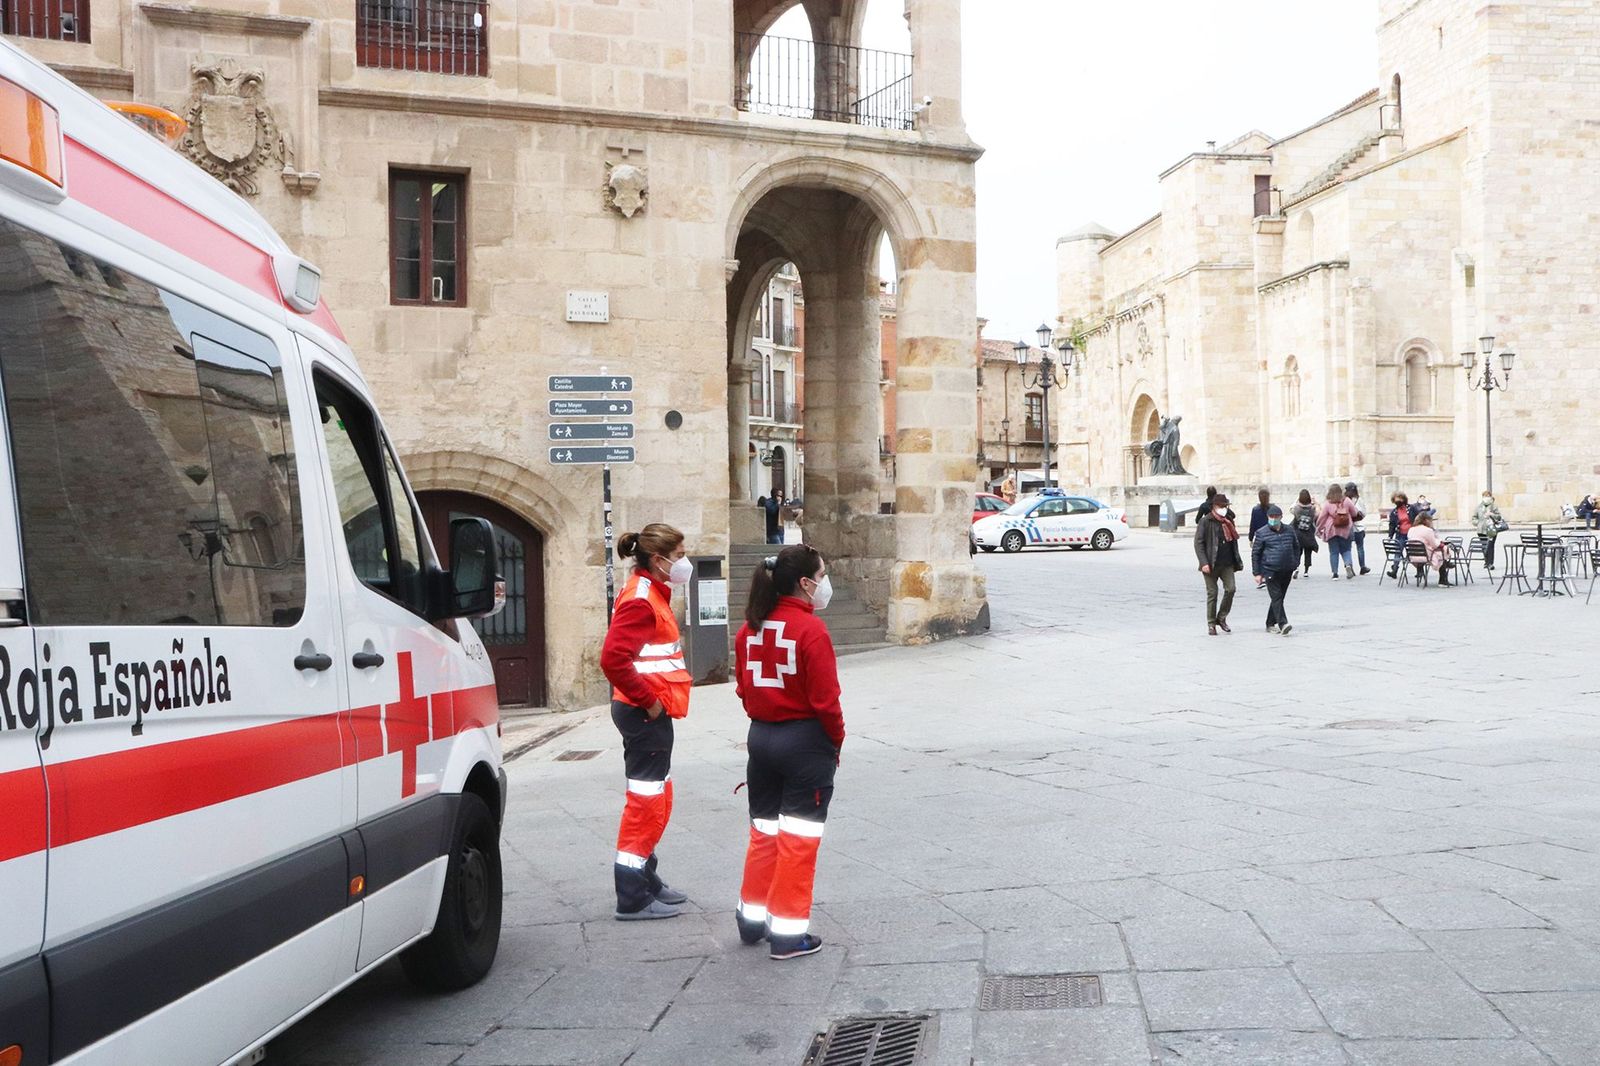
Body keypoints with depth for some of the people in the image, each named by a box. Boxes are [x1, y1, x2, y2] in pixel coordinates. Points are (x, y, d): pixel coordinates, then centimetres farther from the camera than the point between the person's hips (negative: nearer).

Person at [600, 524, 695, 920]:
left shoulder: (653, 593, 15)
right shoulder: (640, 598, -17)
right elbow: (613, 658, -27)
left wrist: (655, 699, 12)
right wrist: (647, 700, -20)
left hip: (652, 712, 10)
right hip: (645, 713, -10)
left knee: (656, 798, 18)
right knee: (647, 800, -5)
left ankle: (646, 880, 30)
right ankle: (632, 899, 1)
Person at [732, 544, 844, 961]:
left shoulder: (751, 626, 3)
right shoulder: (811, 629, -18)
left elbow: (743, 687, 9)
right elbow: (825, 700, -17)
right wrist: (836, 742, -2)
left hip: (760, 737, 7)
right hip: (806, 742, -7)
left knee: (764, 831, 19)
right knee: (798, 838, 3)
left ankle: (753, 918, 29)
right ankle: (789, 933, 8)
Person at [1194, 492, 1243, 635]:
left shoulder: (1229, 521, 13)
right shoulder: (1205, 521, -5)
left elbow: (1234, 541, 22)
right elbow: (1198, 542, -9)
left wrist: (1237, 561, 18)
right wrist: (1204, 563, -17)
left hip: (1227, 564, 4)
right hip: (1211, 564, -4)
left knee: (1230, 589, -8)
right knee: (1212, 593, 0)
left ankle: (1221, 618, 10)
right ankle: (1211, 624, 11)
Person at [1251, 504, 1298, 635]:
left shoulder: (1289, 531, 8)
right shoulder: (1262, 533, -3)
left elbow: (1296, 547, 21)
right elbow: (1255, 553, -1)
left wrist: (1295, 565, 13)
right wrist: (1257, 573, -5)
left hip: (1286, 571, 5)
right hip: (1270, 571, -4)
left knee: (1279, 598, 10)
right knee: (1277, 597, -13)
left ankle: (1270, 624, 21)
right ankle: (1282, 624, -20)